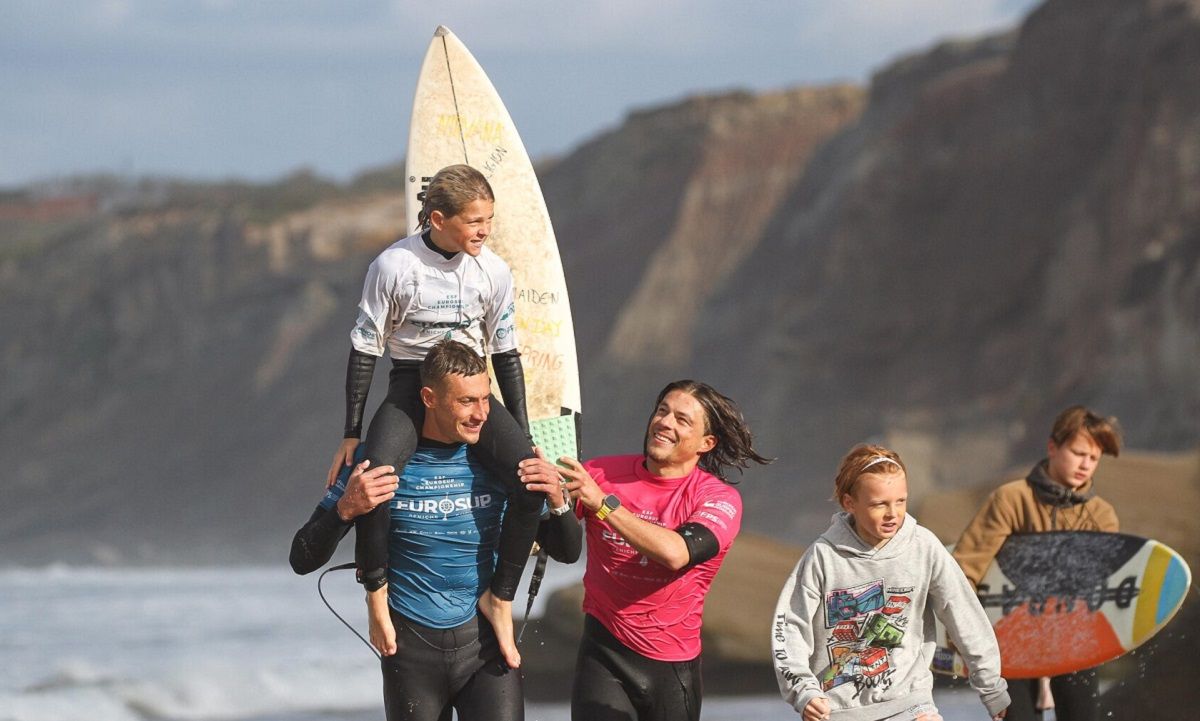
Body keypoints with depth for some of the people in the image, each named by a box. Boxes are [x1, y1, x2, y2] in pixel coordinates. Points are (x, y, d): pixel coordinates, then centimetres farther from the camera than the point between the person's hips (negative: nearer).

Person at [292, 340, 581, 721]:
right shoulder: (382, 462, -6)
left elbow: (566, 552, 6)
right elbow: (303, 560, -6)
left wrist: (557, 501, -15)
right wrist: (346, 508, -25)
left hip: (485, 644, 0)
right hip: (412, 648, 0)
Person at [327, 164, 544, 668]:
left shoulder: (493, 271, 0)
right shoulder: (395, 266, -10)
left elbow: (506, 354, 10)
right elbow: (364, 350, -3)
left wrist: (523, 437, 10)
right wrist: (351, 435, -3)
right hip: (410, 386, -3)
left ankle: (500, 599, -11)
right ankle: (376, 593, -14)